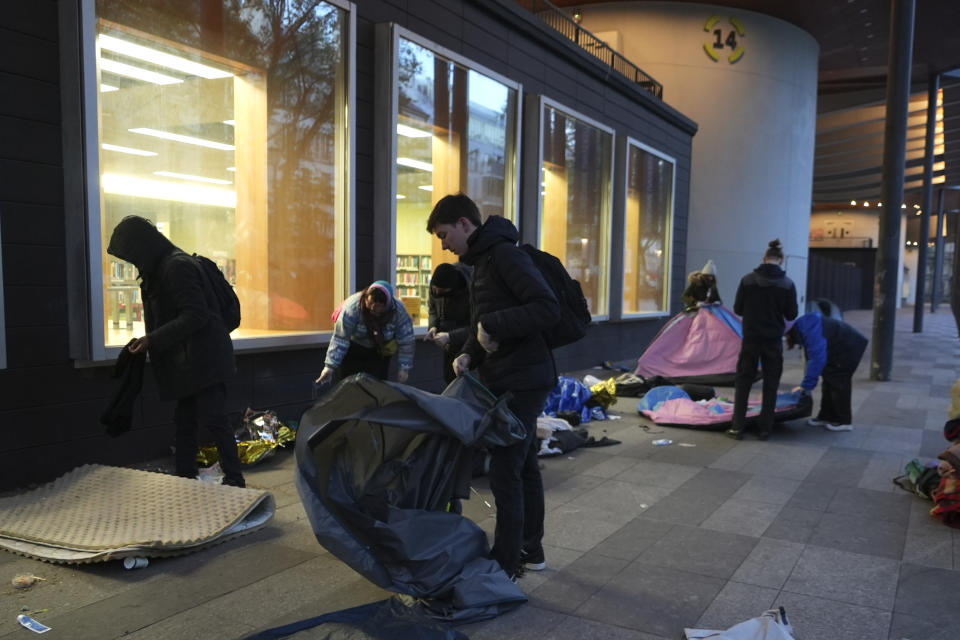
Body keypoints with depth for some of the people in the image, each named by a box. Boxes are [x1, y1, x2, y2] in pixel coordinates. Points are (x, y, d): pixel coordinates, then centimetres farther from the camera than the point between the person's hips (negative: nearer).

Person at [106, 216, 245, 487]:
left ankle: (235, 482, 0)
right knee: (185, 424, 11)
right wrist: (146, 342, 13)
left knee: (213, 419, -8)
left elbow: (195, 315, -20)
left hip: (204, 359, -10)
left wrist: (153, 340, -19)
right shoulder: (162, 268, 16)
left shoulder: (177, 266, -14)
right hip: (187, 361, 10)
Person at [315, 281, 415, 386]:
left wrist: (404, 368, -18)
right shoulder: (352, 307, -33)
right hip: (354, 348, -1)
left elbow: (406, 341, -18)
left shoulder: (398, 310, -28)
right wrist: (330, 366, -33)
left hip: (380, 351, 1)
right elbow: (340, 339, -30)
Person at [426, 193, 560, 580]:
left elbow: (548, 309, -25)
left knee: (505, 471, -5)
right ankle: (531, 550, 31)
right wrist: (469, 353, 0)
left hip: (522, 381, -10)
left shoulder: (506, 255, -15)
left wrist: (494, 324, -23)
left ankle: (506, 564, 7)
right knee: (523, 466, 17)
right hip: (508, 380, 10)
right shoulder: (481, 262, 16)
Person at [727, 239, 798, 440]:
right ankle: (765, 428, 14)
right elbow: (791, 314, -1)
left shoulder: (748, 280, -7)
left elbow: (738, 309, -1)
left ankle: (737, 427, 9)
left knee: (743, 383, 9)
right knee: (770, 385, 10)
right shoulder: (787, 284, -6)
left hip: (750, 339, 0)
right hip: (773, 341, 0)